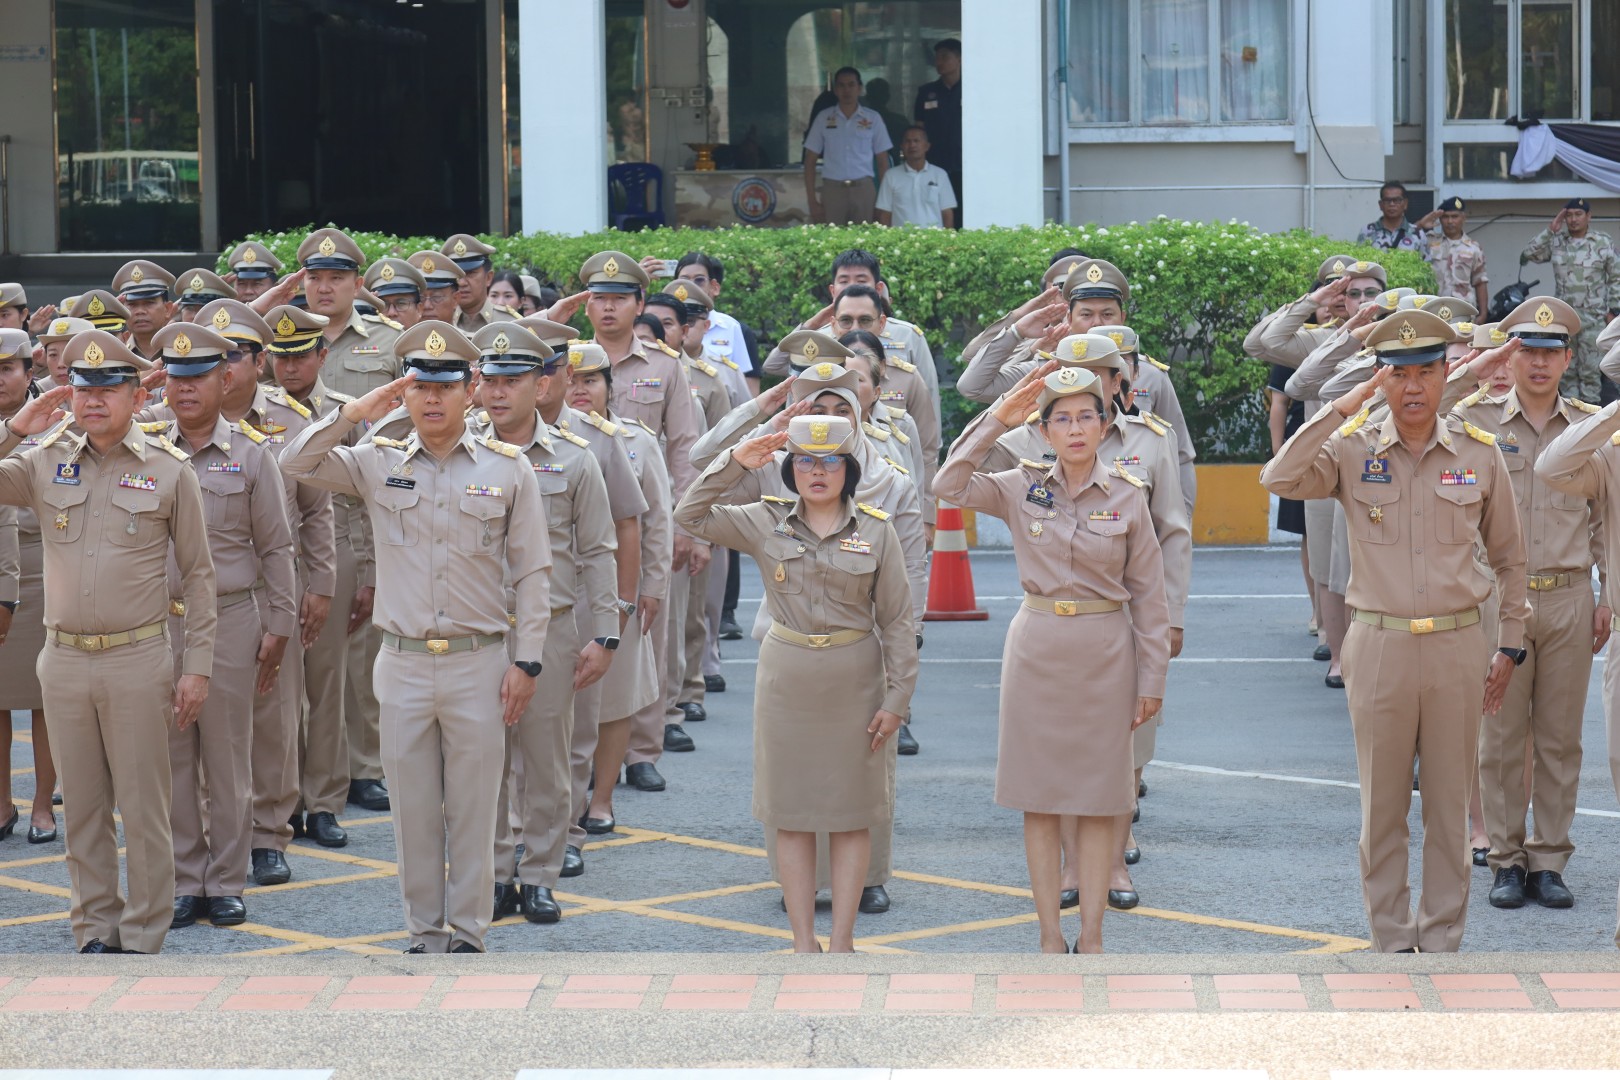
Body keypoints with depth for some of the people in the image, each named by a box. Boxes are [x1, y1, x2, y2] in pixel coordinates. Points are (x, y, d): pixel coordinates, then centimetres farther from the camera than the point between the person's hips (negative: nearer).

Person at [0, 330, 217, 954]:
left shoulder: (169, 470, -1)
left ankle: (142, 936, 10)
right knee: (82, 808, 10)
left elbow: (197, 575, 2)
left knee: (143, 809, 1)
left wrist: (197, 667, -2)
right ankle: (96, 931, 20)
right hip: (64, 661, 3)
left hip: (138, 661, -3)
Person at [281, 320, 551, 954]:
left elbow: (532, 574, 2)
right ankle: (424, 933, 17)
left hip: (479, 664, -1)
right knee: (413, 809, 7)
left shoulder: (508, 469, 1)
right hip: (403, 664, 1)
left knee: (473, 809, 4)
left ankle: (468, 934, 13)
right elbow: (297, 464, -4)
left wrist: (526, 663, -3)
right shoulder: (377, 464, 5)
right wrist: (355, 414, -12)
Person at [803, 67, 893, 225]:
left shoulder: (872, 119, 8)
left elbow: (882, 162, 10)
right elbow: (810, 161, 9)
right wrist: (812, 200, 1)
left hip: (863, 190, 0)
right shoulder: (823, 118, 8)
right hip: (832, 190, 0)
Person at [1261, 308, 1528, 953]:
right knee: (1383, 803, 6)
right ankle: (1391, 940, 16)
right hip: (1378, 643, -1)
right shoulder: (1353, 449, -2)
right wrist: (1343, 408, -20)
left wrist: (1509, 648, 9)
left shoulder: (1480, 454, 3)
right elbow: (1279, 480, -20)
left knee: (1450, 803, 7)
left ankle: (1442, 940, 17)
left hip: (1457, 643, 1)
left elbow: (1508, 557, 11)